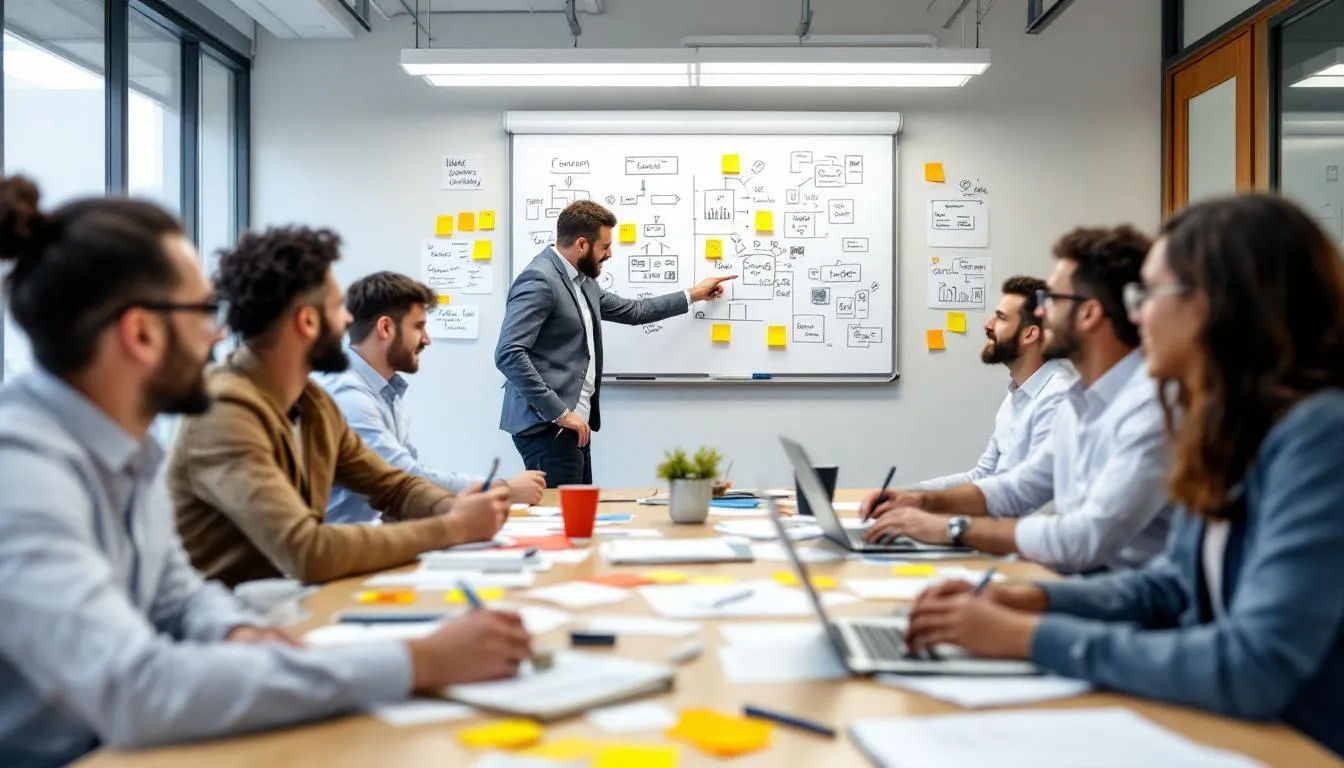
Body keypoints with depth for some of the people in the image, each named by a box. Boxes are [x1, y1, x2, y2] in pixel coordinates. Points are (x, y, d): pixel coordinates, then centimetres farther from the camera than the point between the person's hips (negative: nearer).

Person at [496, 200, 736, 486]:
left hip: (574, 425, 10)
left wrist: (693, 295, 35)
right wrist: (559, 413, -21)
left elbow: (632, 311, 30)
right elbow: (508, 354, -22)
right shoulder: (539, 280, -14)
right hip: (547, 427, -9)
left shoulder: (582, 280, 16)